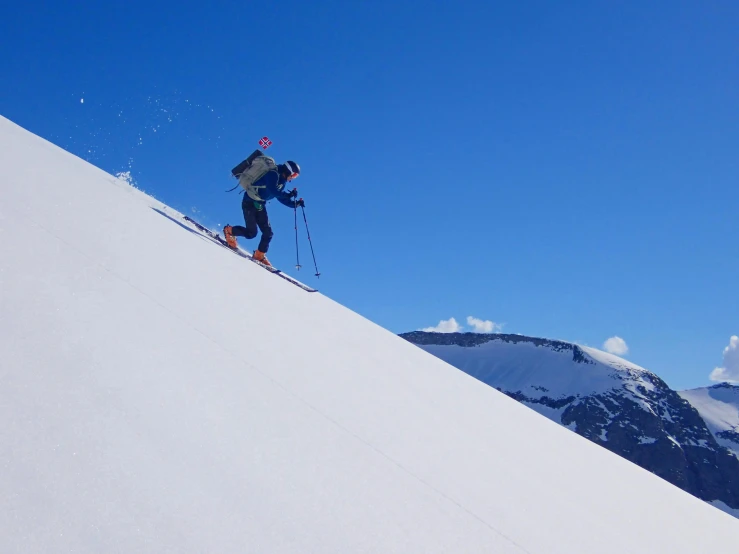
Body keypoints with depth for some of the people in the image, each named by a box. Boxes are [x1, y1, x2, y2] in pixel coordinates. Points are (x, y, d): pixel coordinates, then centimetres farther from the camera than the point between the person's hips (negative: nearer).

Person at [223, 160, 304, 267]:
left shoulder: (281, 180, 12)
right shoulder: (273, 174, -17)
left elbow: (281, 198, 15)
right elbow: (273, 192, -30)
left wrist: (295, 204, 4)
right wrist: (289, 194, -26)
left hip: (260, 205, 9)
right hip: (250, 203, -9)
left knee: (268, 232, 1)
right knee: (251, 233, -11)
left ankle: (259, 255, 14)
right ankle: (229, 230, 14)